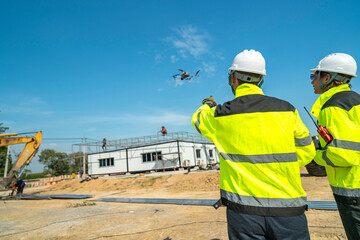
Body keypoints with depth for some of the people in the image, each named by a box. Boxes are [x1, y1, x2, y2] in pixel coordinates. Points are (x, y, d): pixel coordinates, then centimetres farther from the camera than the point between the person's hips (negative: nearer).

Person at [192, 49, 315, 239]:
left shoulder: (219, 115, -7)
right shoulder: (287, 110, -3)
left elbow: (197, 119, 15)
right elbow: (305, 154, 6)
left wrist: (208, 105, 36)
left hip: (243, 209, -1)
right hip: (287, 206, 2)